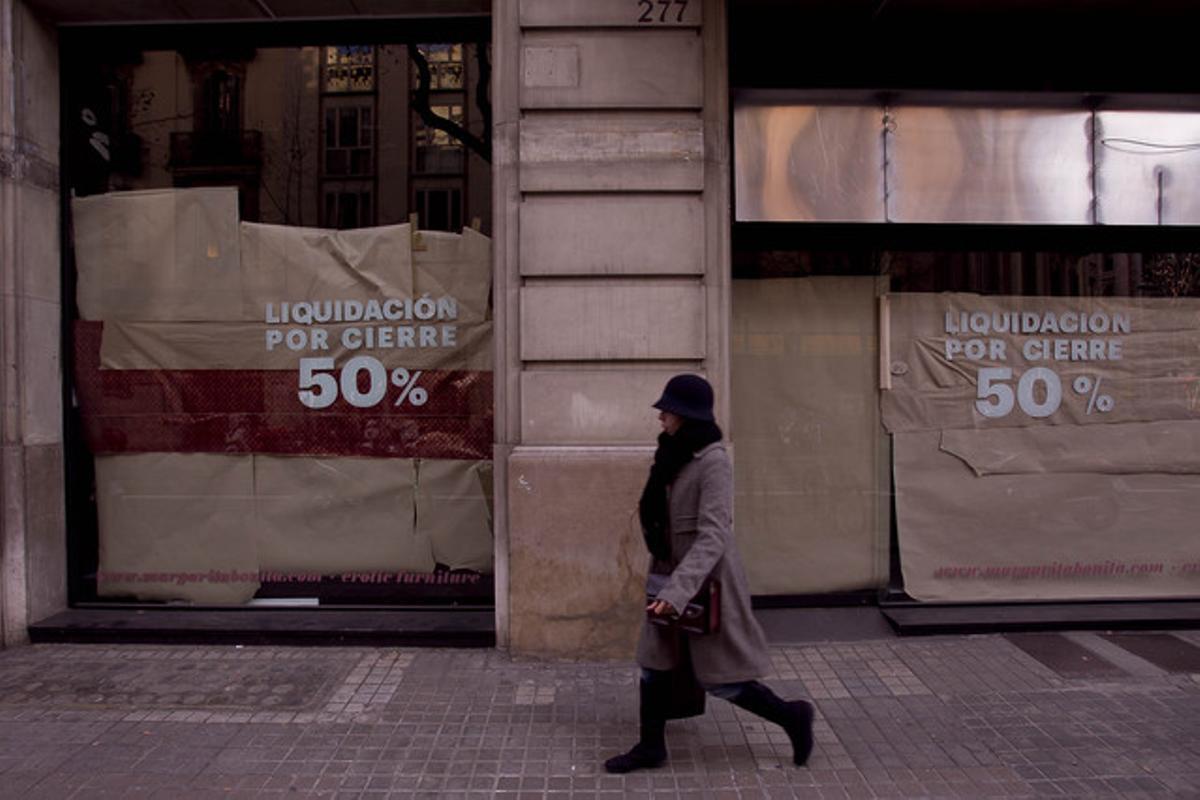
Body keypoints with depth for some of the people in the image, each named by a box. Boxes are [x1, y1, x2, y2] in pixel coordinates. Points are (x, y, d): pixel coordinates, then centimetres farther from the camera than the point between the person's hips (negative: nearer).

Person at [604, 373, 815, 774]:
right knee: (653, 663, 14)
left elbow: (713, 537, -28)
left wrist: (677, 590, -34)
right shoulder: (674, 455, 5)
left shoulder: (713, 462, -21)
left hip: (707, 580, -8)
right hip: (670, 576, 9)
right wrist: (648, 511, 9)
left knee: (721, 680, 3)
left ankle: (792, 717, 25)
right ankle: (651, 746, 30)